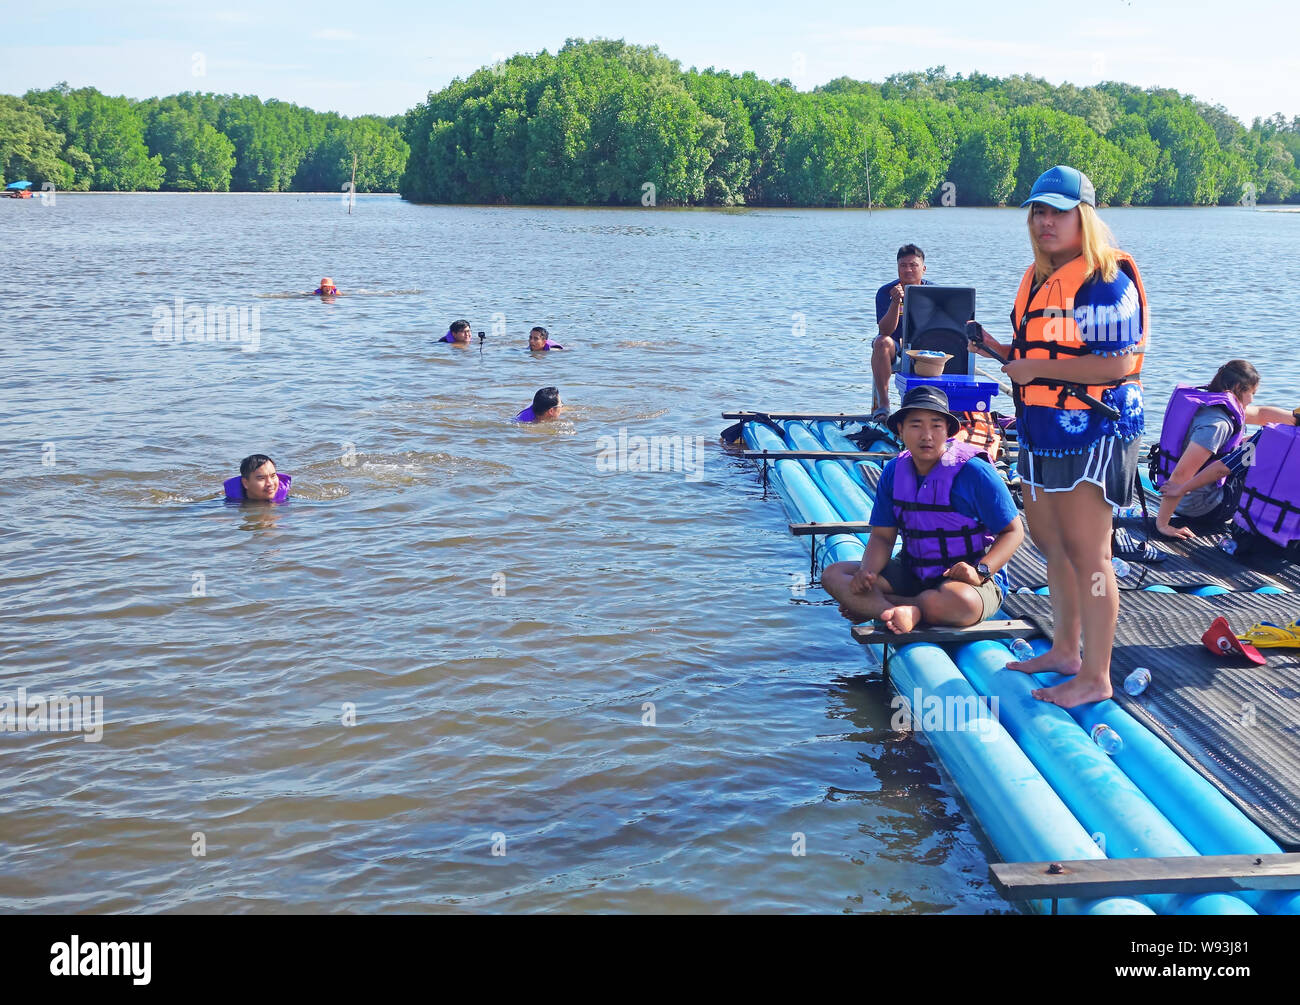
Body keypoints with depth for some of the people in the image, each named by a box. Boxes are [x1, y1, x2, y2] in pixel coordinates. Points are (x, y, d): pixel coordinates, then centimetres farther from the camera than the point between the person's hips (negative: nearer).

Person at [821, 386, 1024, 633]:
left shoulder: (974, 472, -14)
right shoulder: (894, 471, 2)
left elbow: (1013, 532, -9)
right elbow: (882, 536, 6)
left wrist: (980, 572, -26)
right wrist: (867, 571, -17)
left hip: (962, 578, -6)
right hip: (912, 573, 6)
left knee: (957, 602, -42)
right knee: (833, 575, -10)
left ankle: (872, 606, -21)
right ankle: (910, 613, -29)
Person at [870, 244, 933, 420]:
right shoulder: (886, 292, -10)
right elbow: (885, 330, -23)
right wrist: (896, 302, -35)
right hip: (895, 348, -1)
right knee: (882, 342, -35)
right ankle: (882, 404, -35)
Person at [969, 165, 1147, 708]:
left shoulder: (1106, 280, -15)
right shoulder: (1038, 277, 13)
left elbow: (1117, 362, -23)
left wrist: (1036, 370, -20)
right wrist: (998, 349, 5)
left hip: (1093, 434, -9)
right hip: (1041, 432, 9)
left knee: (1085, 552, -6)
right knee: (1051, 542, 17)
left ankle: (1095, 677, 3)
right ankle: (1065, 650, 31)